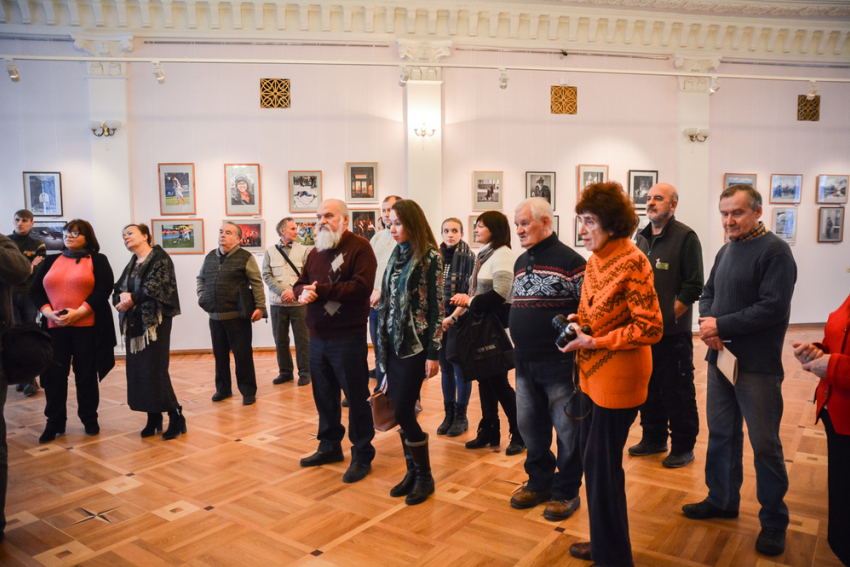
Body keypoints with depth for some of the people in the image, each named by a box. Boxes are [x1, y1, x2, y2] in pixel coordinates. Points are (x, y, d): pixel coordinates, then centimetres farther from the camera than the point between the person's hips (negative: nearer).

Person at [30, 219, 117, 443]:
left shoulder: (97, 260, 5)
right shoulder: (51, 262, 16)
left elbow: (104, 289, -7)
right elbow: (35, 290, 9)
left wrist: (78, 313, -16)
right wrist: (49, 313, -8)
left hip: (87, 328, -3)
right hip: (55, 328, 3)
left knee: (86, 376, 5)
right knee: (54, 376, 3)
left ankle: (90, 420, 18)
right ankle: (55, 424, 14)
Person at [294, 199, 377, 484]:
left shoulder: (359, 247, -9)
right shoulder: (316, 252, 15)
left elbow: (362, 287, -21)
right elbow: (300, 284, 14)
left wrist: (320, 290, -18)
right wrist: (302, 292, -11)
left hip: (348, 339, -7)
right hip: (318, 338, 7)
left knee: (356, 398, 3)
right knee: (324, 396, 17)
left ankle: (362, 456, 16)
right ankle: (330, 447, 34)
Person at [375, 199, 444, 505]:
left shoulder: (430, 257, -9)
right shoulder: (396, 255, 11)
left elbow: (437, 307, -11)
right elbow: (387, 301, 14)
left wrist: (433, 353, -13)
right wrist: (382, 343, 14)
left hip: (414, 346, -6)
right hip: (391, 343, 6)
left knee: (403, 413, -5)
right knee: (399, 413, 9)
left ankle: (425, 477, 13)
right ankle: (412, 471, 25)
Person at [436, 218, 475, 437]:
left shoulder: (468, 257, -7)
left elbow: (472, 291, -10)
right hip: (440, 321, 4)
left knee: (460, 370, 6)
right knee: (446, 369, 13)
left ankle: (461, 417, 18)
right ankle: (449, 414, 25)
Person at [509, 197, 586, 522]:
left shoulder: (569, 260, -11)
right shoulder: (521, 262, 12)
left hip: (559, 362, -7)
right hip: (525, 362, 7)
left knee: (567, 430, 6)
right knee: (530, 426, 17)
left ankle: (566, 492, 23)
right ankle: (539, 483, 35)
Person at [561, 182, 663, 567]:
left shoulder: (632, 262, -16)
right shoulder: (594, 260, 9)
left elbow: (650, 328, -19)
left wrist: (594, 341, -19)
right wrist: (578, 323, 1)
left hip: (617, 378, -8)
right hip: (592, 375, 8)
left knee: (602, 464, 2)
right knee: (593, 460, 17)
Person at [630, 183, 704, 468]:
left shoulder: (685, 237, -8)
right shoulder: (642, 238, 13)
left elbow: (693, 286, -12)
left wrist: (668, 316, -14)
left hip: (673, 332, -7)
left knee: (677, 391, 2)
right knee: (648, 388, 15)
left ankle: (683, 446, 17)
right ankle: (654, 439, 30)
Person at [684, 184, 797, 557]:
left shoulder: (774, 251, -13)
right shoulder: (725, 251, 12)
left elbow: (773, 307, -21)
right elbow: (707, 295, 14)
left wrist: (721, 324, -17)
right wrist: (707, 324, -7)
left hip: (758, 367, -7)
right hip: (720, 358, 7)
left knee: (765, 445, 5)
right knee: (721, 434, 17)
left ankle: (774, 521, 22)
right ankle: (722, 500, 35)